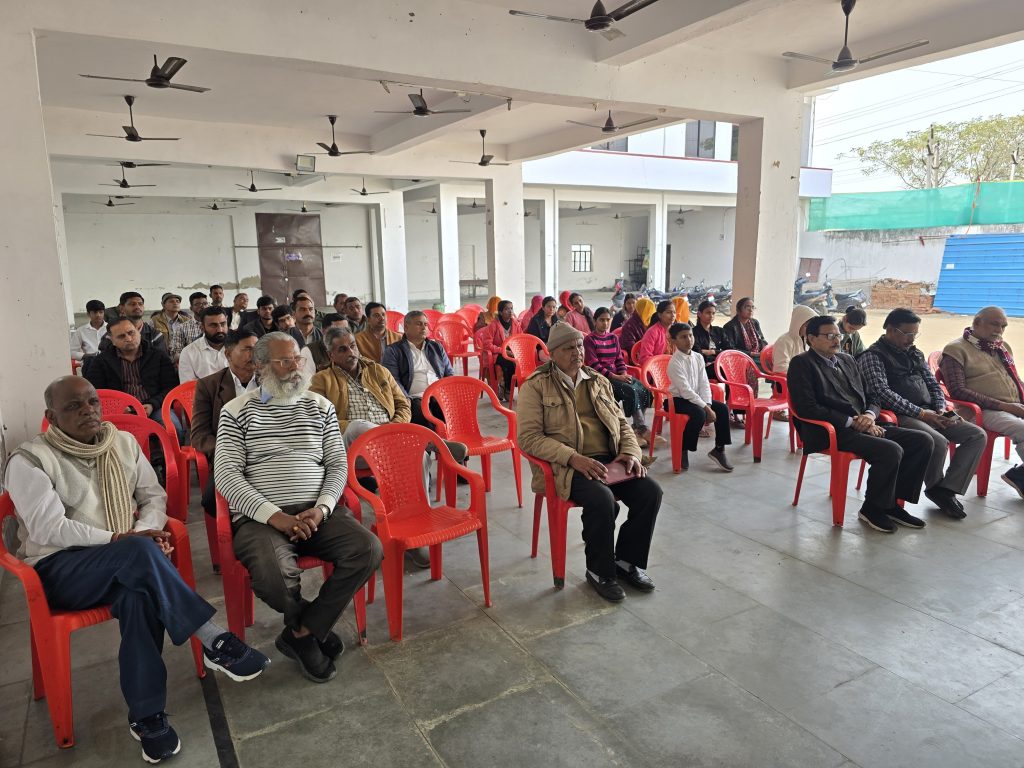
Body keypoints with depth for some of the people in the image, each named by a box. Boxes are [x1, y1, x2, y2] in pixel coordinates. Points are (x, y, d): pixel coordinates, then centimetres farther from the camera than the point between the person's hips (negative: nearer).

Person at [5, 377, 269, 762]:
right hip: (60, 568, -4)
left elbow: (154, 495, 9)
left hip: (123, 562, 4)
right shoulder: (30, 460, -7)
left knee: (139, 593, -34)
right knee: (139, 552, -36)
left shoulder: (123, 442, 9)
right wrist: (119, 539, -22)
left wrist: (145, 531, -13)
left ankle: (146, 715, -27)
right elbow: (49, 529, -15)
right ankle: (214, 642, -34)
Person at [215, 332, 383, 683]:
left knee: (368, 549, -22)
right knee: (274, 578, -33)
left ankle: (302, 633, -5)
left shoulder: (320, 406, 12)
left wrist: (321, 508, -10)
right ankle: (316, 626, 3)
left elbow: (338, 465, 10)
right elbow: (226, 474, -4)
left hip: (316, 512, 3)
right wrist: (274, 515, -16)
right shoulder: (237, 410, 4)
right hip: (260, 518, -3)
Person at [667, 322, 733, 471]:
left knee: (722, 408, -10)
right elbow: (686, 391, -24)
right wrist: (706, 409, -24)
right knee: (699, 414, -32)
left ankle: (719, 449, 1)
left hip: (695, 397, 7)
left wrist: (708, 405, -16)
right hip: (678, 399, -7)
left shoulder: (698, 357, 3)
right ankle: (683, 450, -13)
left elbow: (704, 384, 0)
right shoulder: (675, 362, -19)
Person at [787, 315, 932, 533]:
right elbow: (807, 408, -14)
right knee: (891, 450, -27)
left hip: (863, 425, 8)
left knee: (922, 441, -5)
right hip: (831, 433, -8)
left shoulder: (847, 360, 22)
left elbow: (871, 398, 22)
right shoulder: (801, 364, -3)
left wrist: (869, 415, -3)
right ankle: (872, 508, -4)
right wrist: (851, 422, -15)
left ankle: (893, 503, 5)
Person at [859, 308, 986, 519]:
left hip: (929, 413, 8)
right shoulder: (872, 356, -5)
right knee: (938, 442, -31)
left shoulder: (915, 354, 20)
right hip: (901, 416, -8)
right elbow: (883, 393, -17)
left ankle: (947, 489, -8)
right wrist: (920, 413, -19)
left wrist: (941, 409, 0)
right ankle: (935, 487, 0)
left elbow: (933, 384, 22)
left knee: (978, 435, -7)